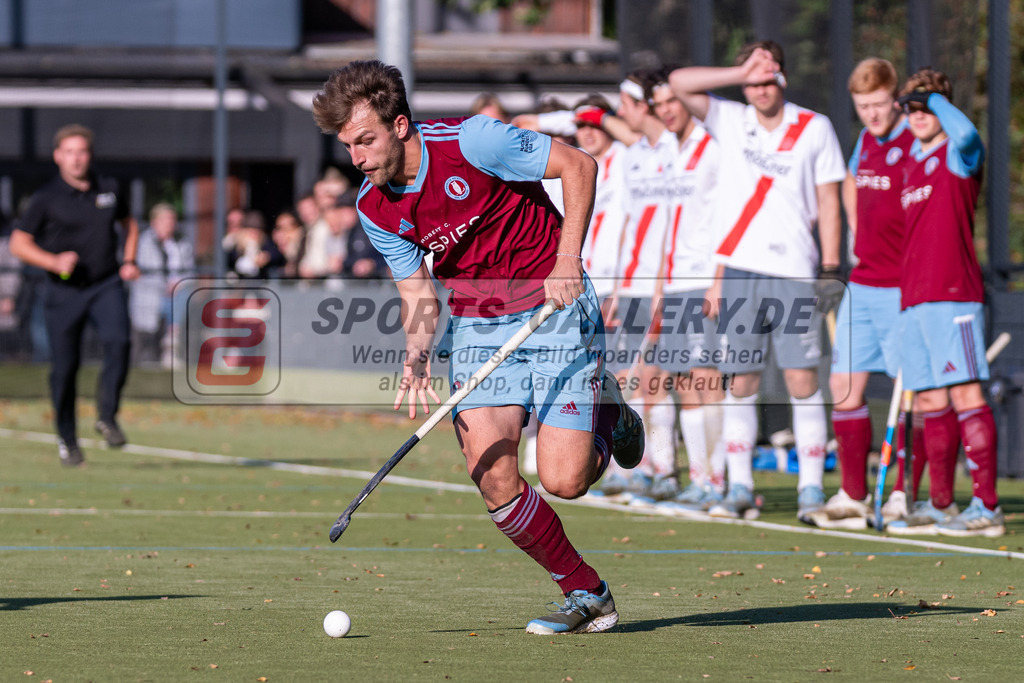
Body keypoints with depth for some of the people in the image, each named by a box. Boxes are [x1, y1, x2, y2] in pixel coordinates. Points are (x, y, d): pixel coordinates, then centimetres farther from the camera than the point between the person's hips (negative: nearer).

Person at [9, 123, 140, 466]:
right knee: (66, 365, -1)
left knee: (119, 340, -24)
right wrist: (54, 261, -18)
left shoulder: (109, 190, 5)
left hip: (106, 284, 2)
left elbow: (129, 223, 23)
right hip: (64, 291, -2)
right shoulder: (47, 198, -4)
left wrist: (129, 261, 8)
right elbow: (18, 243, -3)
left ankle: (107, 416, -12)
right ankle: (66, 438, 16)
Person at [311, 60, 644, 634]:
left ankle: (608, 415, 22)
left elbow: (579, 166, -12)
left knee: (562, 479, -14)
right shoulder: (375, 210, -3)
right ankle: (587, 596, 3)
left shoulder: (471, 142, -20)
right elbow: (418, 292, 5)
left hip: (554, 307, -5)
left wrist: (567, 261, -19)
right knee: (493, 476, -14)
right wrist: (417, 357, -16)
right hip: (476, 325, 5)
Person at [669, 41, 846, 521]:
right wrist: (743, 73, -6)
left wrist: (831, 265, -1)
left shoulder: (814, 129, 5)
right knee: (741, 381, 3)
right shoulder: (729, 121, 10)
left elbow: (828, 201, 6)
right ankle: (739, 487, 8)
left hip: (794, 270, -2)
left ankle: (811, 487, -5)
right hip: (739, 268, 2)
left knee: (801, 379, -6)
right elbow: (678, 83, 0)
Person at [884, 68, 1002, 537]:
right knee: (930, 402, 8)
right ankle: (940, 506, 13)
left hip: (952, 295, -8)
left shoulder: (957, 155, -3)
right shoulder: (912, 160, 20)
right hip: (912, 299, 8)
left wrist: (938, 101, -11)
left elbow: (965, 132, -27)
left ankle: (987, 507, -13)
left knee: (965, 395, -11)